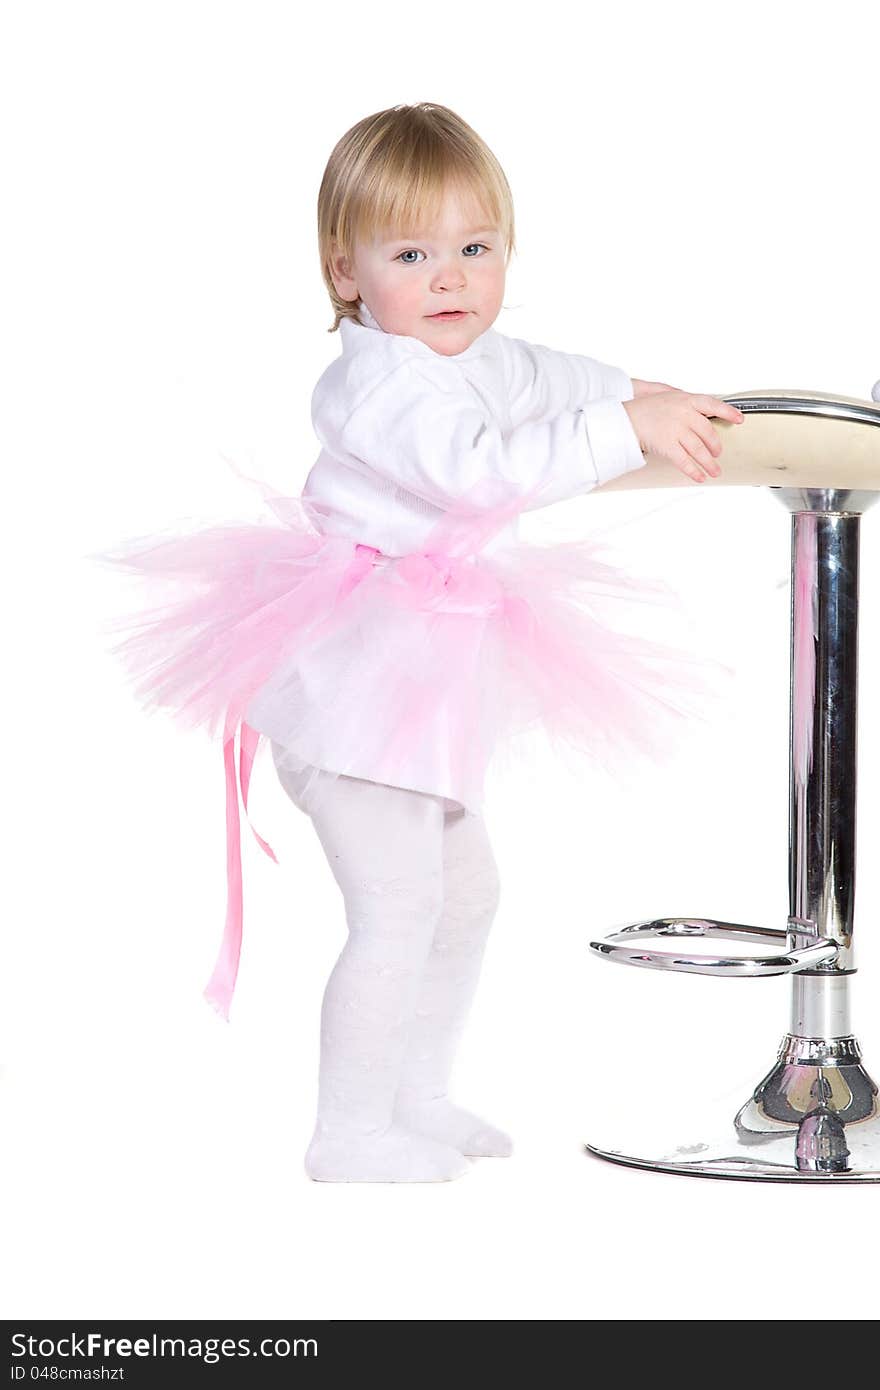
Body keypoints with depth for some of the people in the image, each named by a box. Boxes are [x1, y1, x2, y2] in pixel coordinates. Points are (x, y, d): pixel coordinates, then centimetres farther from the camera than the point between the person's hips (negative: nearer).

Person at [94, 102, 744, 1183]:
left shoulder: (476, 359, 10)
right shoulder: (383, 381, -22)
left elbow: (534, 374, 35)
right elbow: (477, 468, -36)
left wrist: (631, 389, 28)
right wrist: (626, 433, -38)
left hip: (428, 686, 11)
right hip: (358, 687, -11)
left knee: (466, 890, 19)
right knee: (398, 906, -11)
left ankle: (417, 1096, 32)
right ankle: (350, 1134, -1)